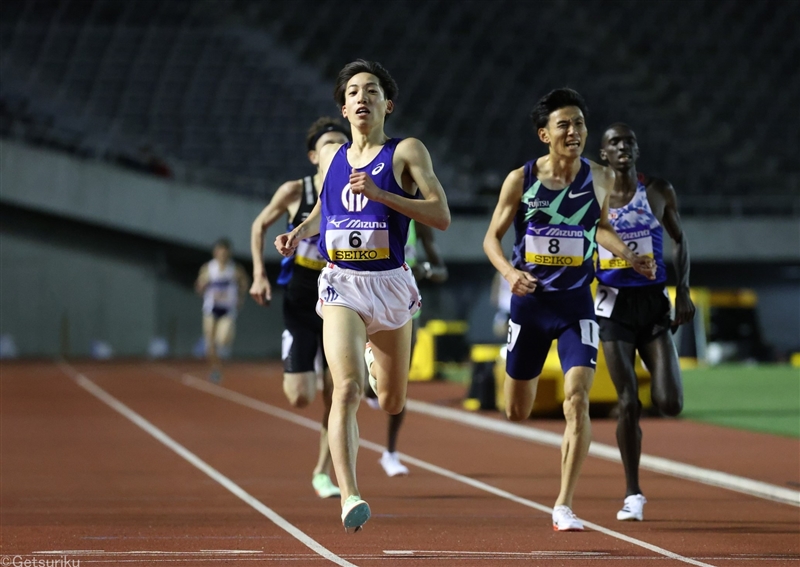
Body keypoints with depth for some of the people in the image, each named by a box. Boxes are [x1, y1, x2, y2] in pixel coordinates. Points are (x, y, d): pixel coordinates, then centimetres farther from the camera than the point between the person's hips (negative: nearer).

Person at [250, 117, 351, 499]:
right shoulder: (294, 192, -9)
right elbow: (260, 226, 6)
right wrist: (259, 274, -3)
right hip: (300, 305, -1)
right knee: (300, 398, -8)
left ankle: (323, 472, 11)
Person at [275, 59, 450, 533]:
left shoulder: (407, 153, -4)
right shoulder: (330, 157, 8)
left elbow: (441, 216, -14)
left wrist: (381, 193, -21)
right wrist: (298, 233, 7)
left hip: (391, 284, -1)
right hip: (342, 284, 1)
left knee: (393, 404, 15)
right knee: (347, 389, -21)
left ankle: (377, 360, 53)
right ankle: (349, 495, -25)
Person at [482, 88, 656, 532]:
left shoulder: (601, 178, -2)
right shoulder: (521, 179, -7)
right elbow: (492, 237, 1)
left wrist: (630, 258, 1)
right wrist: (509, 272, -18)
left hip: (576, 303, 0)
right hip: (530, 300, 0)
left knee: (577, 399, -18)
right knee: (517, 413, 10)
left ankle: (564, 504, -10)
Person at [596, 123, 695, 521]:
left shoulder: (659, 192, 3)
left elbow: (680, 241, 13)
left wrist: (683, 292, 2)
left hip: (653, 303, 1)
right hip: (614, 306, -1)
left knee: (670, 404, -11)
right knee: (628, 403, -7)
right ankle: (633, 495, 6)